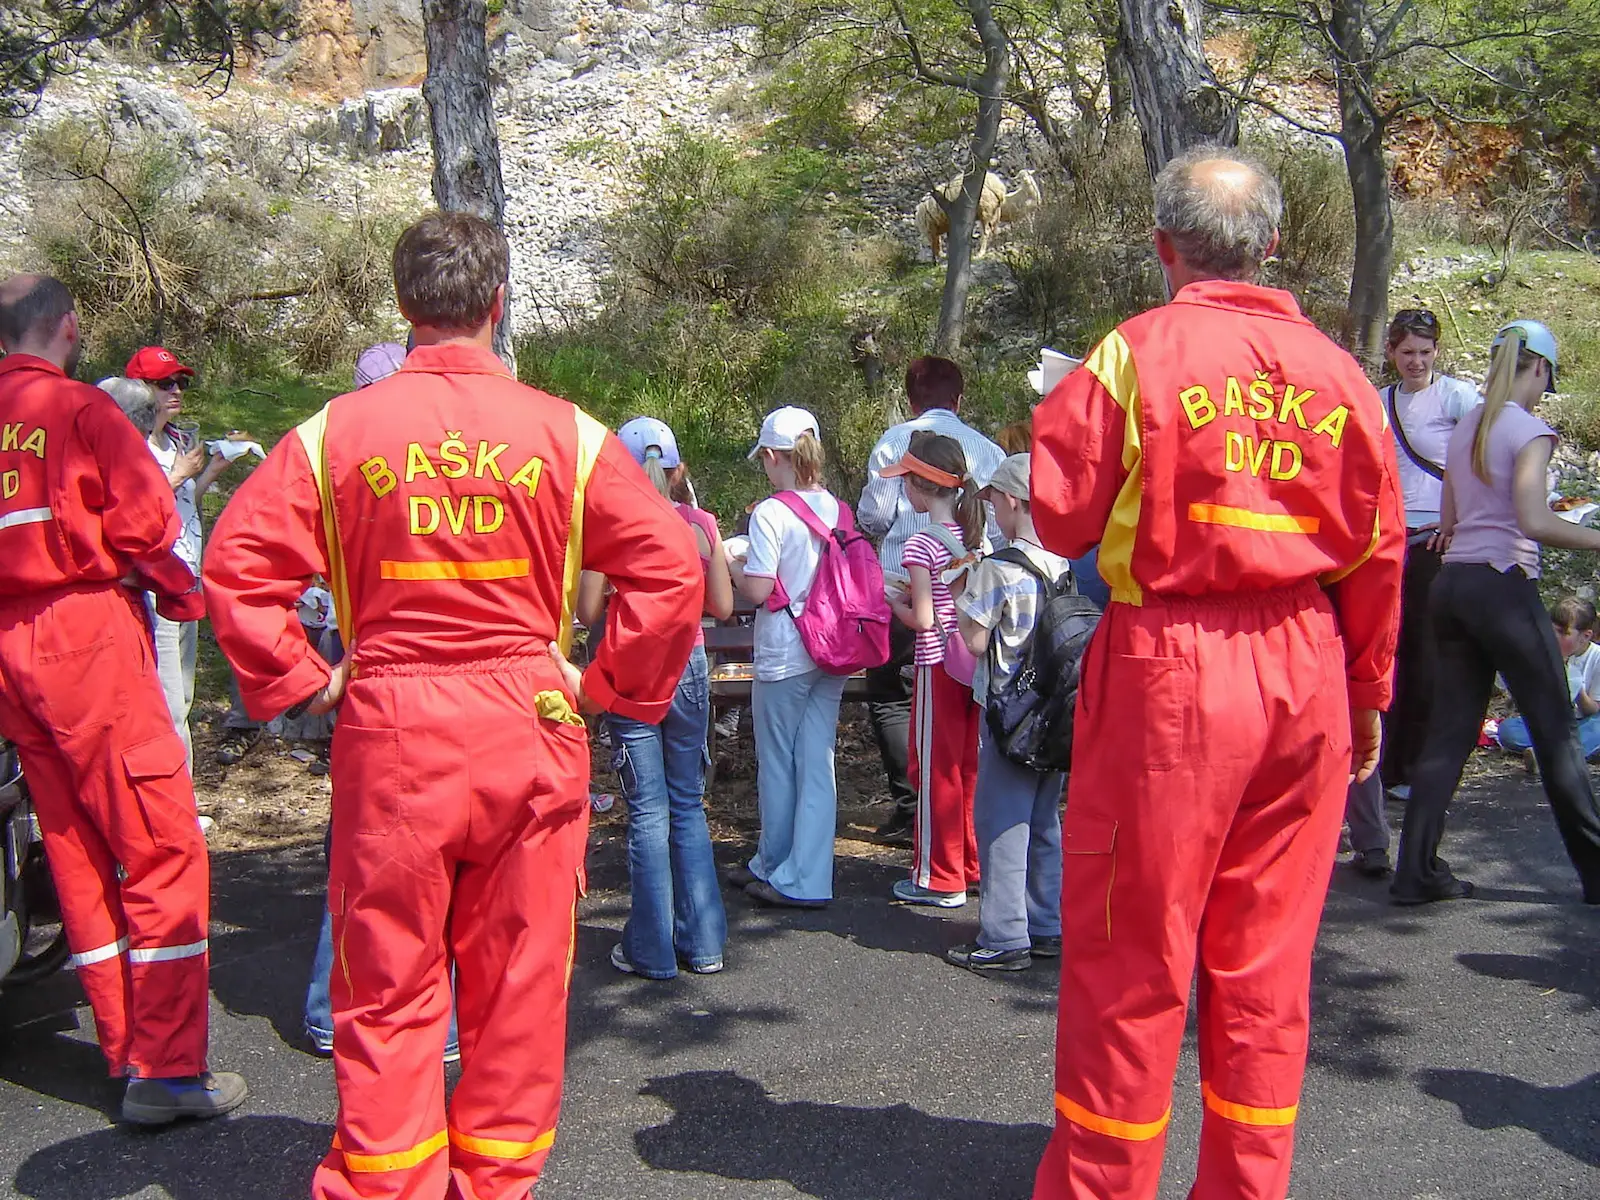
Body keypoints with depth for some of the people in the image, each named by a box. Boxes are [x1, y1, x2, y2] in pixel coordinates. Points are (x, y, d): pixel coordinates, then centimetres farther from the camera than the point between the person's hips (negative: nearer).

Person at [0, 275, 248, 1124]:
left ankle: (124, 1051, 23)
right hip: (89, 636, -7)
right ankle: (166, 1068, -3)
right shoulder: (79, 407, -8)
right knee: (162, 847, -2)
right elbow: (143, 519, -12)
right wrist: (181, 592, 4)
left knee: (76, 852, 13)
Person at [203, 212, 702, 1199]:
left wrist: (301, 679, 3)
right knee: (518, 979, 13)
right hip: (528, 730, 0)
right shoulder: (563, 431, -2)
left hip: (387, 731, 0)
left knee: (388, 984, 10)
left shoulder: (337, 430, -2)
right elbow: (672, 567, -6)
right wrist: (610, 685, 2)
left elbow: (237, 563, -5)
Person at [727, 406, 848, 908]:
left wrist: (728, 562, 2)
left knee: (778, 763, 9)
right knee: (816, 762, 8)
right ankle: (806, 872, 12)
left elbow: (759, 591, -18)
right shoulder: (836, 509, 4)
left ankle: (777, 868, 23)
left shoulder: (771, 513, -14)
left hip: (784, 657, -6)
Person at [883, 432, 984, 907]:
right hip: (974, 664, 7)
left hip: (938, 665, -7)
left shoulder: (920, 545, -16)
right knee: (971, 766, 16)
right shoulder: (977, 536, 5)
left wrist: (894, 601, 1)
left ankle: (940, 879, 10)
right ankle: (976, 864, 26)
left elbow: (922, 620, -18)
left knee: (936, 769, 3)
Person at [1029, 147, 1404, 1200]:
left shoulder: (1134, 353, -7)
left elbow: (1062, 519, -5)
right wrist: (1369, 694, 18)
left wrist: (1064, 416, 14)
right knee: (1269, 957, 13)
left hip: (1171, 670, -4)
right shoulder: (1336, 370, 4)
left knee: (1132, 953, 5)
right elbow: (1379, 549, 8)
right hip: (1307, 674, 4)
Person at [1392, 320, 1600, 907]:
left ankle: (1416, 871, 2)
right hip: (1504, 585, -7)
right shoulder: (1530, 430, -8)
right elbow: (1534, 521, -20)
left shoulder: (1465, 428, 14)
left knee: (1448, 731, 6)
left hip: (1453, 583, 7)